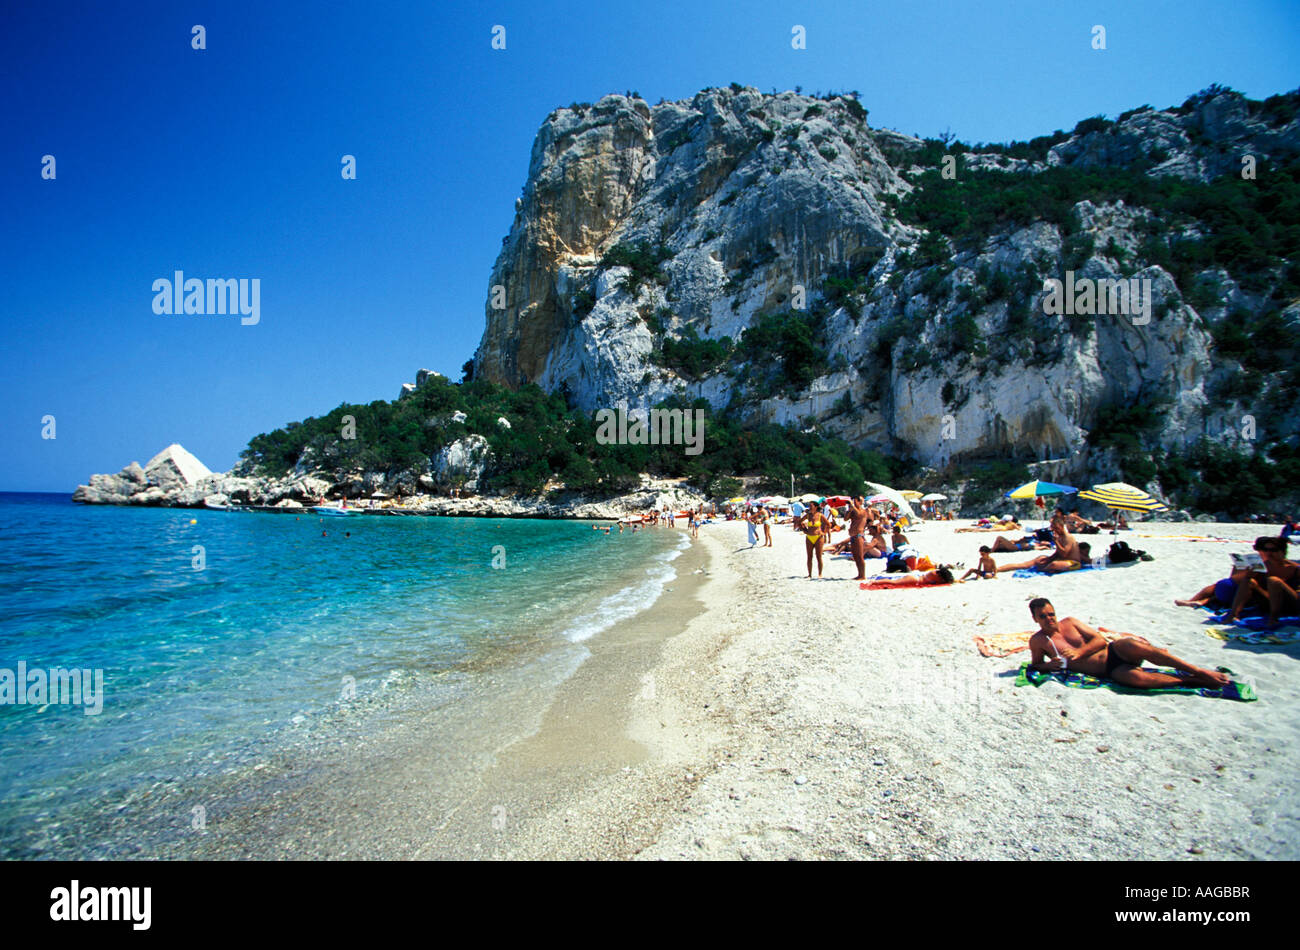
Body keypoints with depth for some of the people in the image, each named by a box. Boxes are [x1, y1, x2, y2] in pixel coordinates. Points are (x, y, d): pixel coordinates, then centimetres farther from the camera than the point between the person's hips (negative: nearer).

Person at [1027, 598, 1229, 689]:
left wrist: (1079, 652, -11)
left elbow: (1100, 640, 5)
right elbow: (1035, 664, 12)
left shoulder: (1070, 622, 8)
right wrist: (1048, 666, -10)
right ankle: (1196, 681, -20)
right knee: (1135, 677, -36)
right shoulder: (1037, 641, 1)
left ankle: (1201, 672, -23)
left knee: (1132, 645, -34)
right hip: (1109, 671, -2)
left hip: (1113, 651, 2)